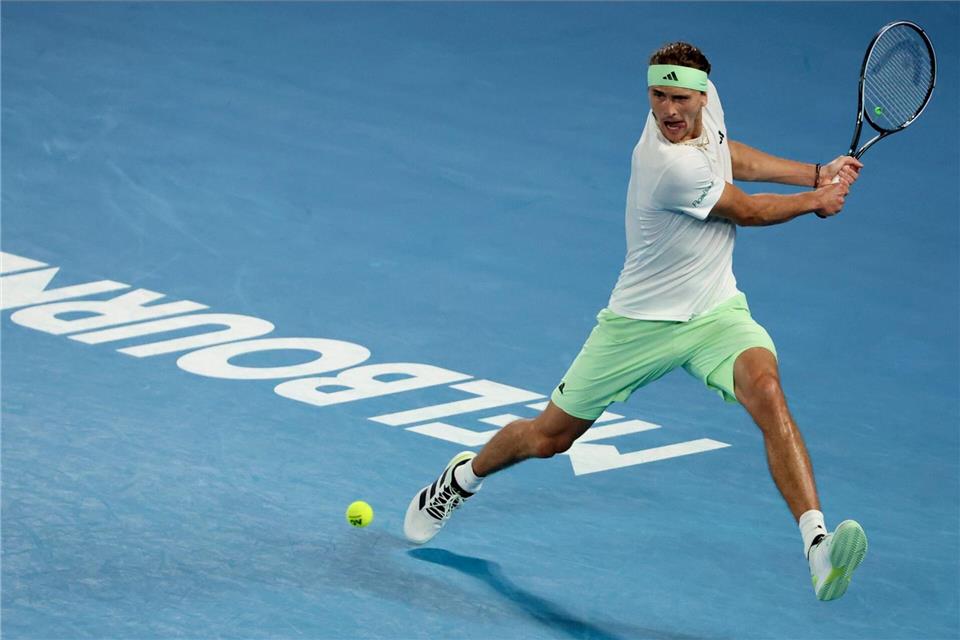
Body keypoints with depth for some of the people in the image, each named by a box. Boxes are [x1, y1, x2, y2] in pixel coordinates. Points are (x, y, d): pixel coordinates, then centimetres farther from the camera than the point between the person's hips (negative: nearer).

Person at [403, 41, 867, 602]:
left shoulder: (707, 102, -7)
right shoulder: (672, 166, -30)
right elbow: (748, 211, -13)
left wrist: (818, 173, 14)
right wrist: (817, 200, 5)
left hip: (716, 313, 5)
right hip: (642, 320, -5)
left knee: (766, 390, -27)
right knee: (549, 438, 11)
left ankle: (818, 547, -38)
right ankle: (464, 477, 44)